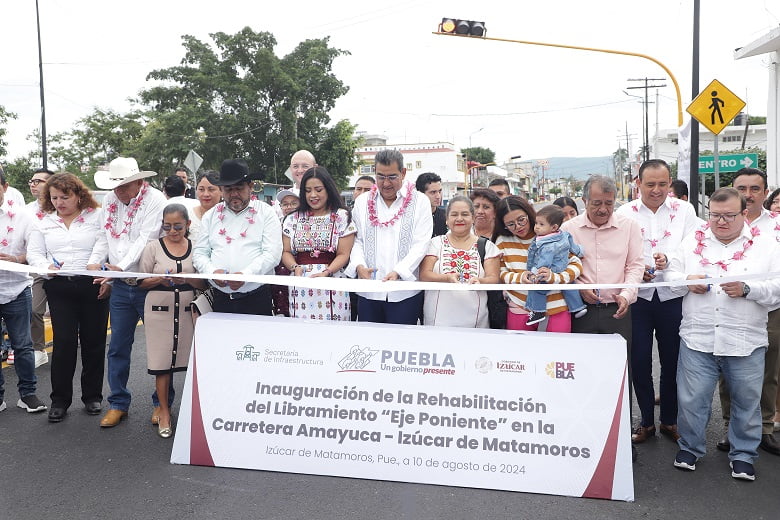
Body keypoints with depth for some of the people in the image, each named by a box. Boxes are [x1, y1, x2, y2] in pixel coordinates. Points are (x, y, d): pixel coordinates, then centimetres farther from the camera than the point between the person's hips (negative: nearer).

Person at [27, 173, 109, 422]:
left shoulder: (97, 216, 0)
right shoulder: (44, 222, 11)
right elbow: (34, 253, 11)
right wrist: (47, 267, -10)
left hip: (93, 286, -2)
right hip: (59, 288, 2)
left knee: (93, 341, 6)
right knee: (64, 342, -2)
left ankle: (93, 396, 20)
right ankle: (60, 399, 11)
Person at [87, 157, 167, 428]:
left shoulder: (155, 200, -11)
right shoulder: (110, 201, 10)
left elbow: (146, 239, -20)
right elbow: (104, 237, 13)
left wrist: (121, 266, -28)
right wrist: (94, 261, -4)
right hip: (120, 286, 6)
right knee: (117, 347, 9)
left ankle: (162, 402, 19)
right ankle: (118, 404, 22)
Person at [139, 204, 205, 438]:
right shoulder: (153, 247, 4)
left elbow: (204, 283, 5)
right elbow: (142, 282, 4)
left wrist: (187, 279, -15)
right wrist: (160, 279, -15)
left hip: (189, 310, 1)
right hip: (160, 310, -1)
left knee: (191, 359, 0)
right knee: (161, 362, 2)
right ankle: (164, 412, 15)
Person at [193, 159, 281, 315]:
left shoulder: (266, 213, 2)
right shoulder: (210, 216, 14)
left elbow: (273, 254, -7)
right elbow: (199, 254, 11)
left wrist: (246, 274, -21)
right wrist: (212, 272, -10)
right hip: (220, 298, 3)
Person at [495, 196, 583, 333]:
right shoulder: (503, 241, 4)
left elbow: (576, 264, -2)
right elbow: (500, 273, 4)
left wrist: (554, 277, -21)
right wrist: (519, 278, -17)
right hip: (519, 309, 1)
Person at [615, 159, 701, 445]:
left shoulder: (684, 210, 3)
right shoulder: (624, 213, 3)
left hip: (673, 296, 0)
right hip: (637, 297, 0)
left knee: (672, 360, 10)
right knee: (639, 360, 5)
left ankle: (669, 420, 28)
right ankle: (646, 421, 22)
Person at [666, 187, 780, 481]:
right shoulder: (692, 242, 9)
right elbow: (671, 275, 10)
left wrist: (747, 289, -18)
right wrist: (687, 281, -9)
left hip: (746, 343, 0)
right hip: (697, 339, 1)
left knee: (747, 401, 12)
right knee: (691, 399, 6)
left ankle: (743, 454, 30)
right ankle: (690, 448, 26)